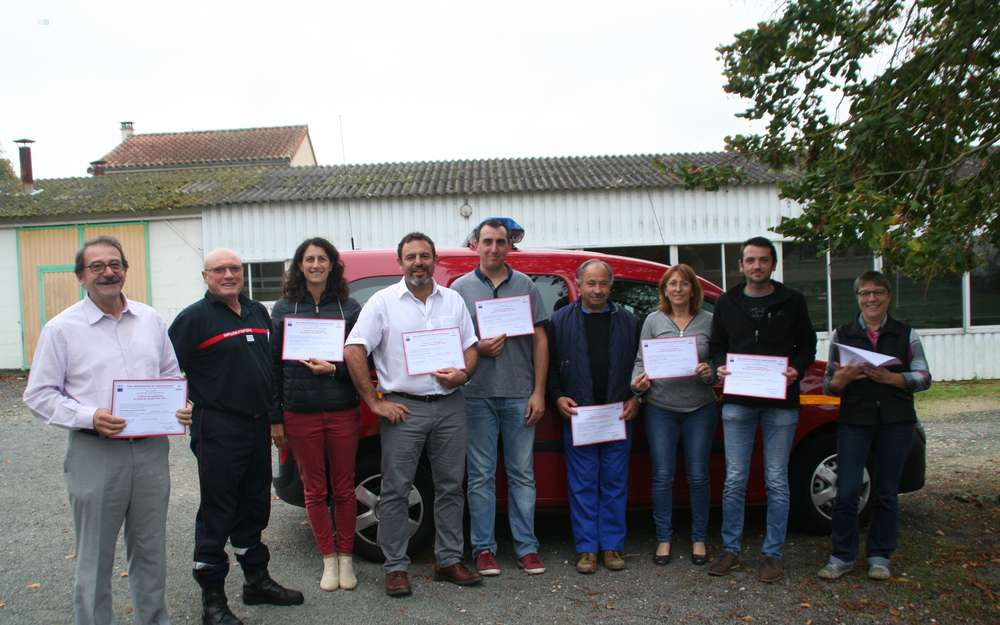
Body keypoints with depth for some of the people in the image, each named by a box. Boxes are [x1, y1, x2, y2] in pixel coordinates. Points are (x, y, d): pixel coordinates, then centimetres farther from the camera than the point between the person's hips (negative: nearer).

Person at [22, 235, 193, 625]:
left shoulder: (150, 319, 8)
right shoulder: (61, 328, -3)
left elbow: (171, 375, 17)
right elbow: (38, 395, -3)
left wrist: (180, 405, -3)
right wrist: (90, 417, -18)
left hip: (151, 449, 4)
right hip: (95, 453, -3)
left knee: (151, 550, 16)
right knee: (95, 558, 8)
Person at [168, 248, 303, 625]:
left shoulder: (258, 312, 13)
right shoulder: (194, 318, -8)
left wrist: (275, 415, 18)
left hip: (258, 425, 7)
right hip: (218, 430, -7)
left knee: (254, 508, 17)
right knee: (216, 513, 0)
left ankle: (257, 580, 31)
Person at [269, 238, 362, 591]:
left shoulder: (349, 308, 3)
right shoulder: (284, 309, 4)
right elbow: (274, 364, 4)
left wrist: (334, 369, -15)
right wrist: (275, 417, 1)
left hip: (342, 411, 0)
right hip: (300, 413, 1)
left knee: (344, 487, 7)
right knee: (314, 489, 8)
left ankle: (346, 558, 22)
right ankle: (329, 559, 21)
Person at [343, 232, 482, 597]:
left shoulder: (453, 300, 10)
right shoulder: (383, 301, -2)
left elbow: (470, 346, 16)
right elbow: (353, 351, -6)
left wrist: (462, 374, -7)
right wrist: (375, 402, -10)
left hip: (450, 406, 4)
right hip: (403, 408, -4)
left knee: (450, 487, 9)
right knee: (396, 490, 0)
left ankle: (448, 561, 21)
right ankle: (395, 567, 11)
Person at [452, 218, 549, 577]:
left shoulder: (526, 286, 7)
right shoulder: (461, 288, 5)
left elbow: (540, 341, 5)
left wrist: (539, 392, -1)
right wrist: (478, 348, -13)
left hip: (519, 395, 1)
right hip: (478, 395, -1)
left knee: (522, 474, 7)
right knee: (482, 475, 6)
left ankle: (527, 547, 16)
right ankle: (484, 548, 15)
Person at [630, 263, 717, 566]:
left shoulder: (708, 321, 5)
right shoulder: (653, 320, 6)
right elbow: (640, 360, 6)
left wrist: (710, 372, -14)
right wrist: (638, 381, -13)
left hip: (700, 408, 0)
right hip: (660, 407, 0)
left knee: (698, 476, 6)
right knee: (662, 476, 3)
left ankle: (698, 539, 20)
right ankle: (664, 539, 16)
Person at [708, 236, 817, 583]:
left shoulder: (792, 301, 5)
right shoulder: (727, 303, 9)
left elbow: (807, 345, 8)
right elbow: (716, 345, 15)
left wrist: (797, 369, -11)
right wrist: (720, 366, -6)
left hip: (780, 404, -1)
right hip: (737, 403, 1)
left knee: (776, 482, 4)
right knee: (734, 480, 4)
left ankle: (772, 554, 15)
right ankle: (730, 549, 16)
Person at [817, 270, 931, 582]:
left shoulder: (906, 334, 6)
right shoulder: (842, 334, 6)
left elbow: (924, 378, 1)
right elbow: (829, 384, 7)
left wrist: (890, 377, -16)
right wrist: (841, 379, -16)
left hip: (895, 421, 1)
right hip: (854, 420, 0)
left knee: (886, 492, 8)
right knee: (846, 492, -4)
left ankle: (879, 556, 21)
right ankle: (842, 556, 9)